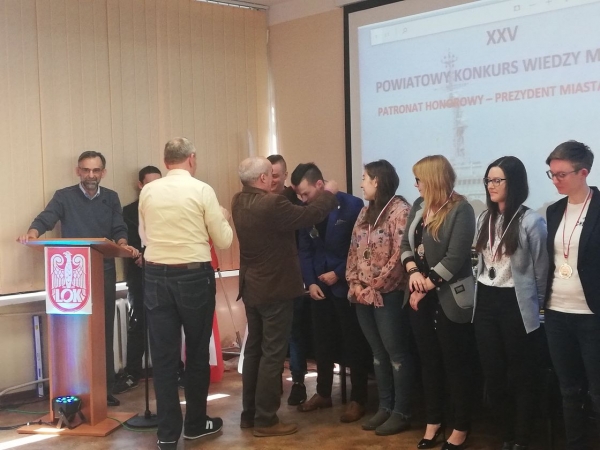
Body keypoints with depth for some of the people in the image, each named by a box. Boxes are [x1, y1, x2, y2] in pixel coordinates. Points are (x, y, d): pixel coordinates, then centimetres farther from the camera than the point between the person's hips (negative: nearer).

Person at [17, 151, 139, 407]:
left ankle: (106, 389, 11)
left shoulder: (111, 198, 10)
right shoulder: (64, 197, 1)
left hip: (104, 273, 2)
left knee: (104, 332, 5)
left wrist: (123, 245, -17)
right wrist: (32, 234, -34)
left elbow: (119, 230, 5)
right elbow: (45, 220, -12)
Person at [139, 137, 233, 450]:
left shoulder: (147, 192, 3)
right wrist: (224, 218, 18)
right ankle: (196, 423, 25)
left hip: (156, 275, 3)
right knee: (197, 351, 13)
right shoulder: (202, 190, -6)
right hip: (194, 275, -2)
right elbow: (224, 241, -2)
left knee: (163, 354, 7)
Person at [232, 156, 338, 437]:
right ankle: (266, 420, 5)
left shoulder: (238, 202, 2)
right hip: (275, 289, -9)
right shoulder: (271, 204, -24)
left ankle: (249, 413, 24)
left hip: (251, 287, 9)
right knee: (272, 353, -1)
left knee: (253, 349, 16)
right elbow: (309, 216, -14)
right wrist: (329, 194, 1)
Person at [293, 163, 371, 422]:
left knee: (354, 343, 3)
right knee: (322, 342, 13)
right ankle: (323, 393, 28)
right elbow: (305, 249, 8)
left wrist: (339, 273, -13)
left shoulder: (351, 205, -11)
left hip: (346, 284, -5)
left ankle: (357, 400, 12)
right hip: (320, 285, 5)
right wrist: (310, 282, -3)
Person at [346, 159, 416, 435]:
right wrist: (354, 283, 2)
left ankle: (401, 412, 9)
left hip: (387, 295, -8)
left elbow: (400, 254, -17)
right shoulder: (366, 211, 14)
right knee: (378, 353, 14)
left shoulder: (399, 210, -11)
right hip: (363, 295, 8)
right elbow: (353, 250, 15)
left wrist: (376, 287, -14)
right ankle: (385, 407, 24)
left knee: (396, 353, 1)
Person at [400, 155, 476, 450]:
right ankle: (433, 422, 27)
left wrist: (425, 287, -14)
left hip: (449, 299, -7)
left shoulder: (460, 210, -13)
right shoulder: (419, 205, 9)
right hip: (420, 297, 7)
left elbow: (454, 259, -19)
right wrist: (413, 271, -8)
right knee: (429, 361, 14)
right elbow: (406, 243, 10)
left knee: (456, 363, 5)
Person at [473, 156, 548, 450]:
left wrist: (536, 304, 3)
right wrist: (483, 293, 17)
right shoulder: (484, 219, 9)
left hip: (516, 304, -6)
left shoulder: (531, 221, -11)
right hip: (485, 302, 6)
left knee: (521, 375, 7)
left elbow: (541, 270, -5)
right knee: (492, 373, 11)